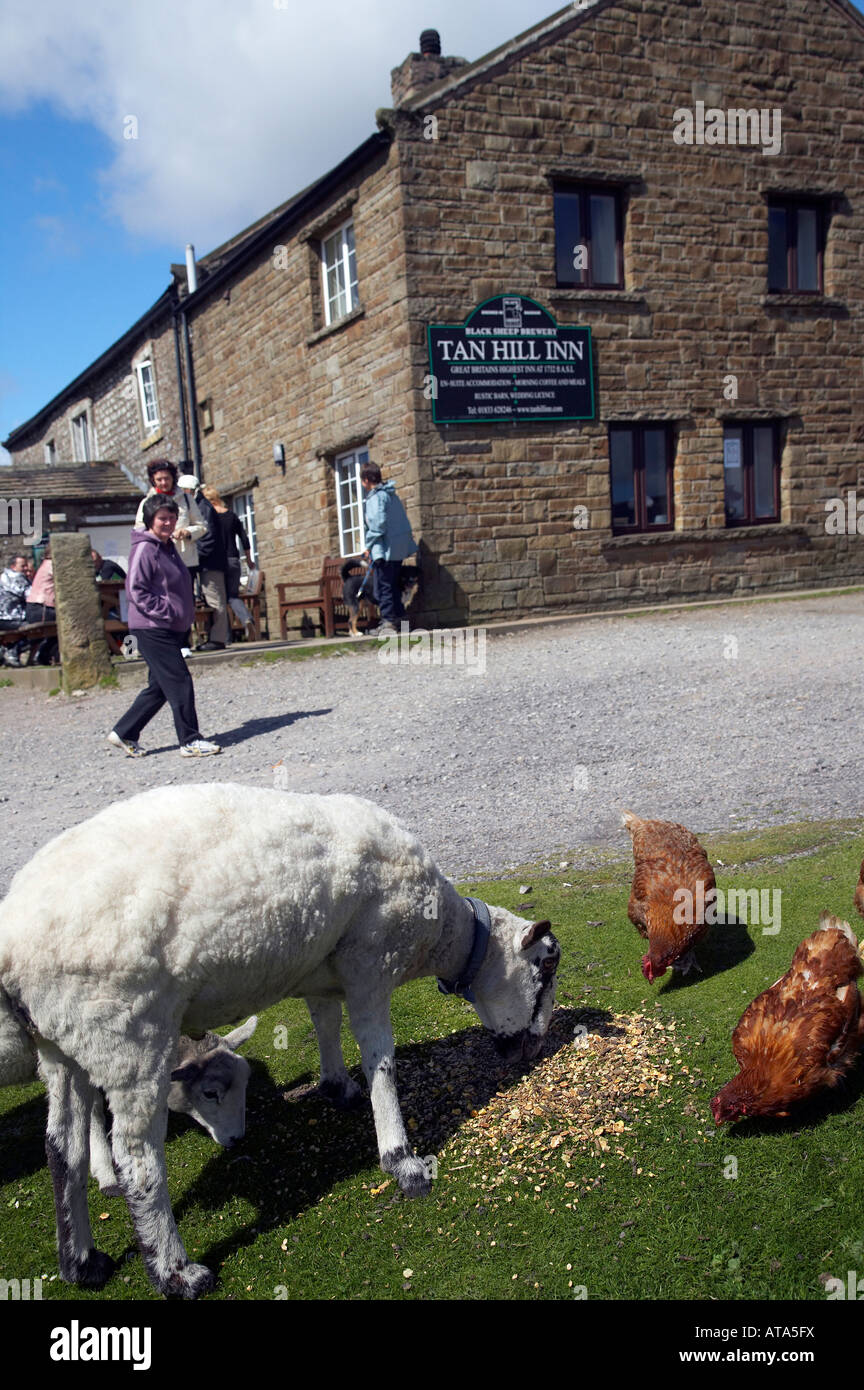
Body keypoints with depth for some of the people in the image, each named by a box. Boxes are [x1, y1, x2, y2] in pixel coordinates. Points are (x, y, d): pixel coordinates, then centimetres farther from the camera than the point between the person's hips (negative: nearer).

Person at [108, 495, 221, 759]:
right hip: (152, 628, -10)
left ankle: (124, 733, 21)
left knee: (159, 686, 12)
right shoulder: (144, 549, -11)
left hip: (172, 628, 10)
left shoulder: (168, 547, 17)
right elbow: (136, 590, -16)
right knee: (180, 682, -9)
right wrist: (166, 611, -19)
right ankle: (190, 741, -2)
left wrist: (186, 613, 15)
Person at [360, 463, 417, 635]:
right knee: (393, 584, 17)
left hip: (385, 548, -9)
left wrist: (369, 545, -13)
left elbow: (378, 524, -22)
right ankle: (397, 617, 21)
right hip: (399, 547, 9)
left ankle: (388, 622, -4)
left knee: (384, 586, -4)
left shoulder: (376, 497, -12)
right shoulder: (390, 494, 16)